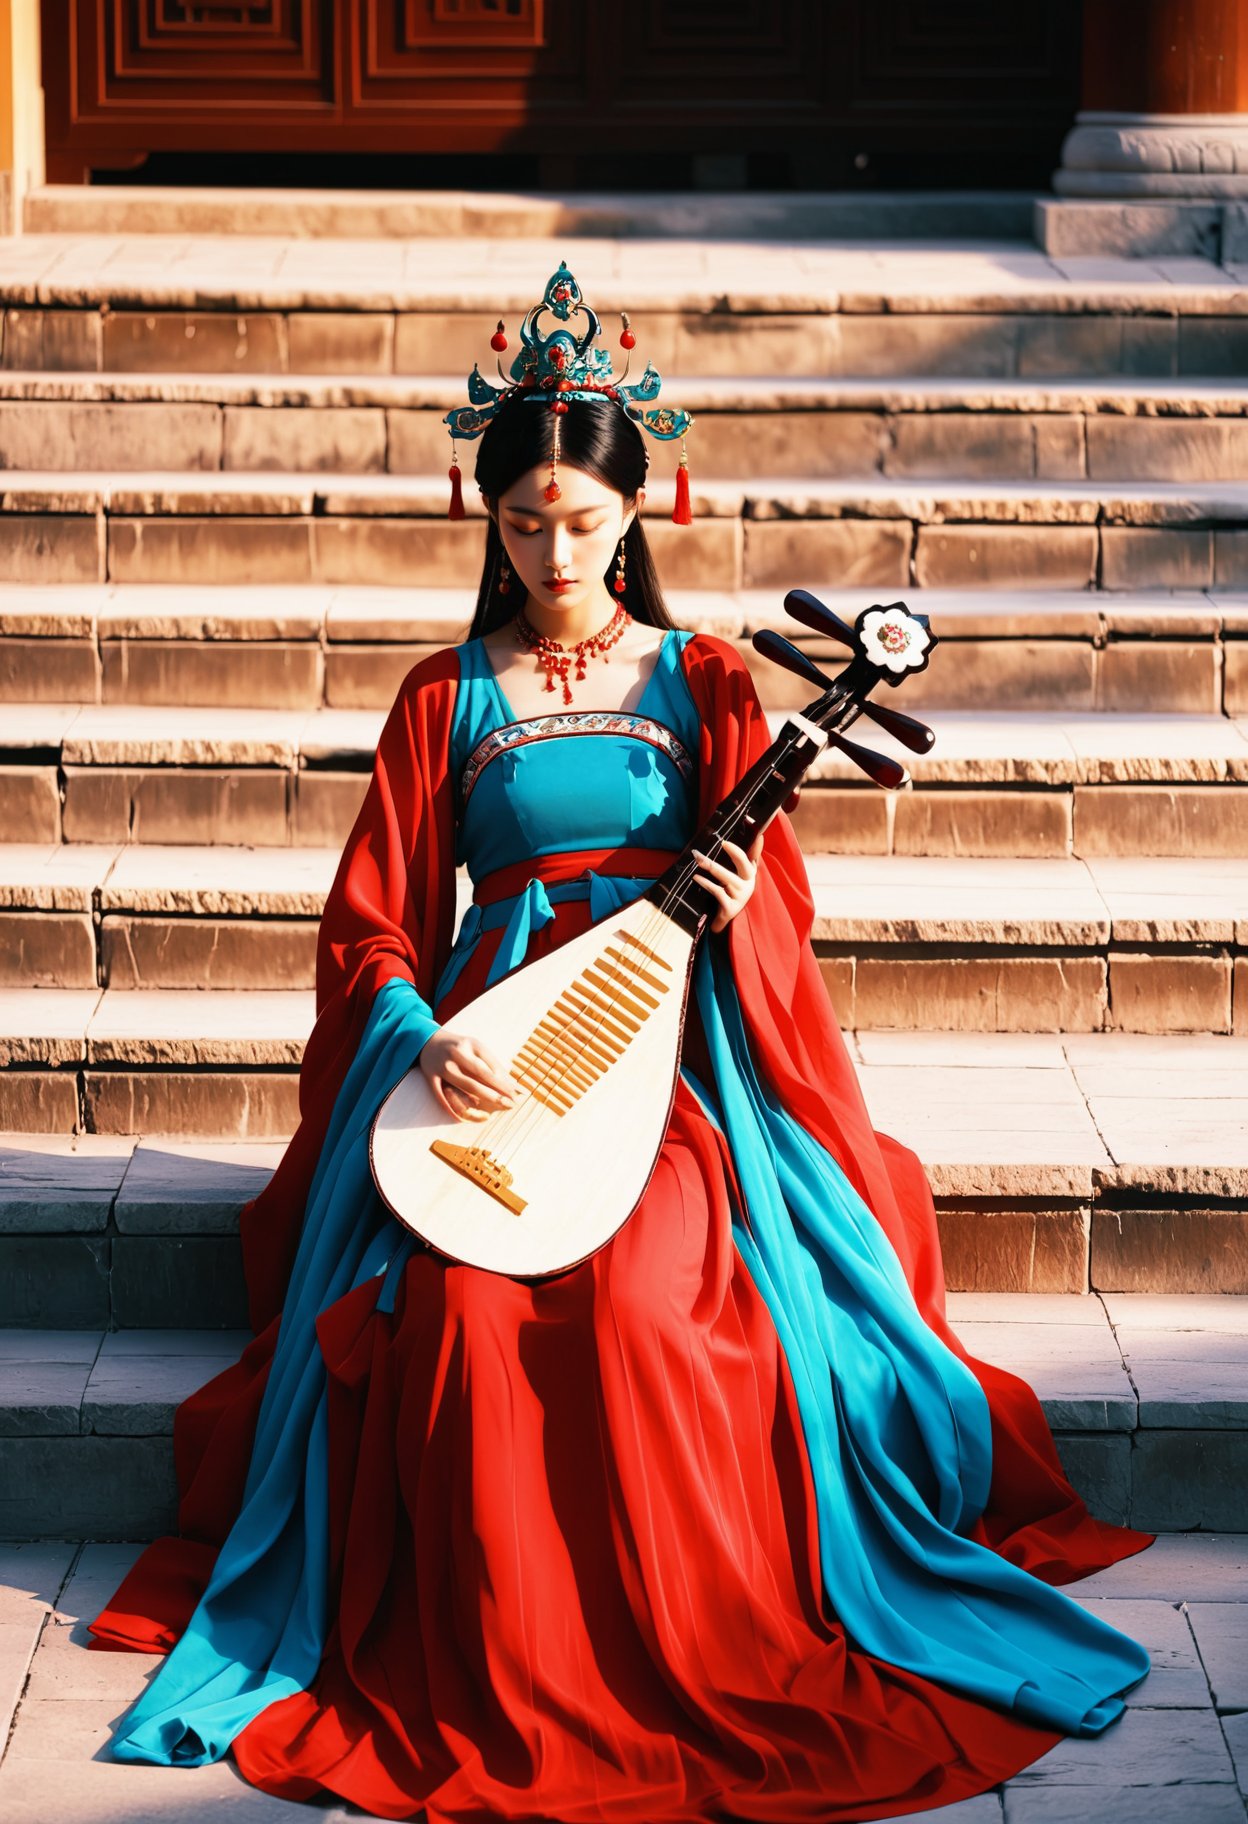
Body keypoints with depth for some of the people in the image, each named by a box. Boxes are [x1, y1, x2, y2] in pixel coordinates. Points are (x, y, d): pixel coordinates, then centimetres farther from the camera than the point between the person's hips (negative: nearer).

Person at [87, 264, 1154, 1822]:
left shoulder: (702, 683, 11)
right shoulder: (446, 697, 12)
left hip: (675, 1047, -1)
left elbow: (776, 901, 11)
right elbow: (370, 920, 9)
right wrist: (425, 1037, -11)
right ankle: (487, 1677, -12)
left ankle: (690, 1647, -11)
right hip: (484, 1045, 1)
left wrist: (740, 904, -13)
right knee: (460, 1298, -27)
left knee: (642, 1289, -30)